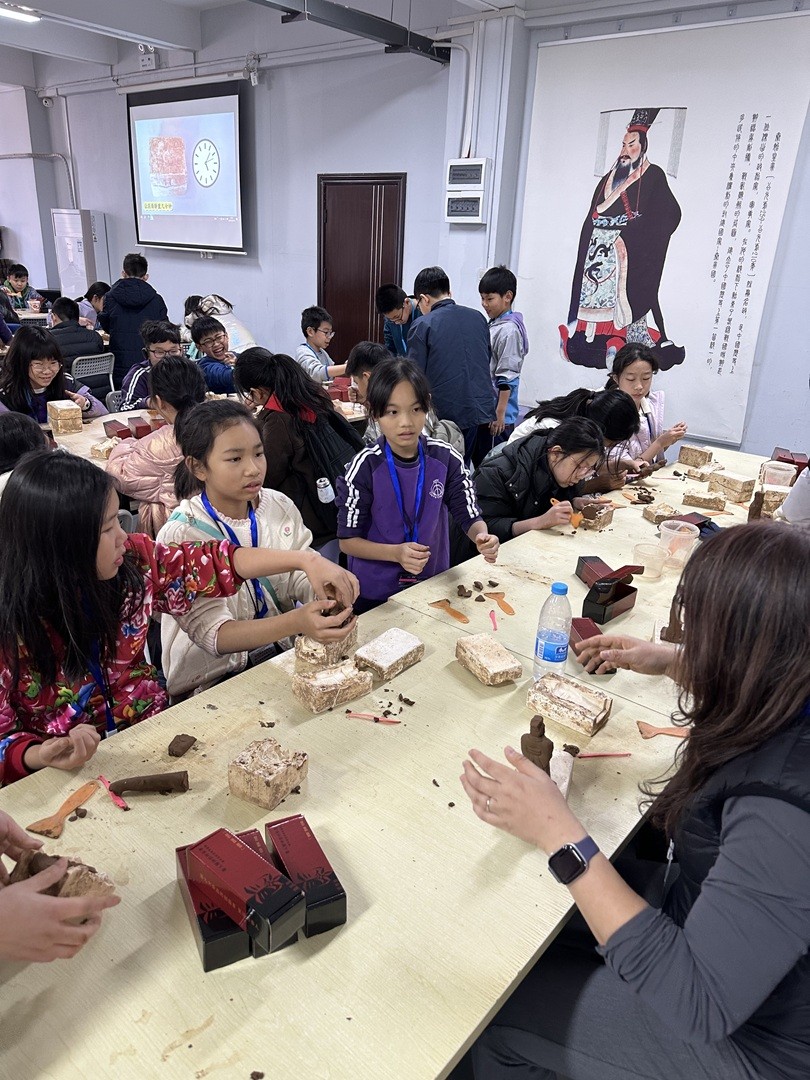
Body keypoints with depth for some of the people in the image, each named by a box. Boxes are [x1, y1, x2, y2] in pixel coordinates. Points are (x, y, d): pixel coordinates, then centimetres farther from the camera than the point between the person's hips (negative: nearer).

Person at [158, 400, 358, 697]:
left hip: (285, 653, 6)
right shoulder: (180, 536, -16)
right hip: (211, 681, -5)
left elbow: (303, 578, 1)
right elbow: (214, 634, -22)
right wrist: (295, 623, -38)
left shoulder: (280, 506, -2)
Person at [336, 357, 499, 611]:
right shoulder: (364, 468, -18)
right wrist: (396, 553, -29)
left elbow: (469, 515, -5)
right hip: (375, 594, -3)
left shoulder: (447, 459, -10)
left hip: (435, 585, 3)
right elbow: (348, 541, -13)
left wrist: (483, 537, -28)